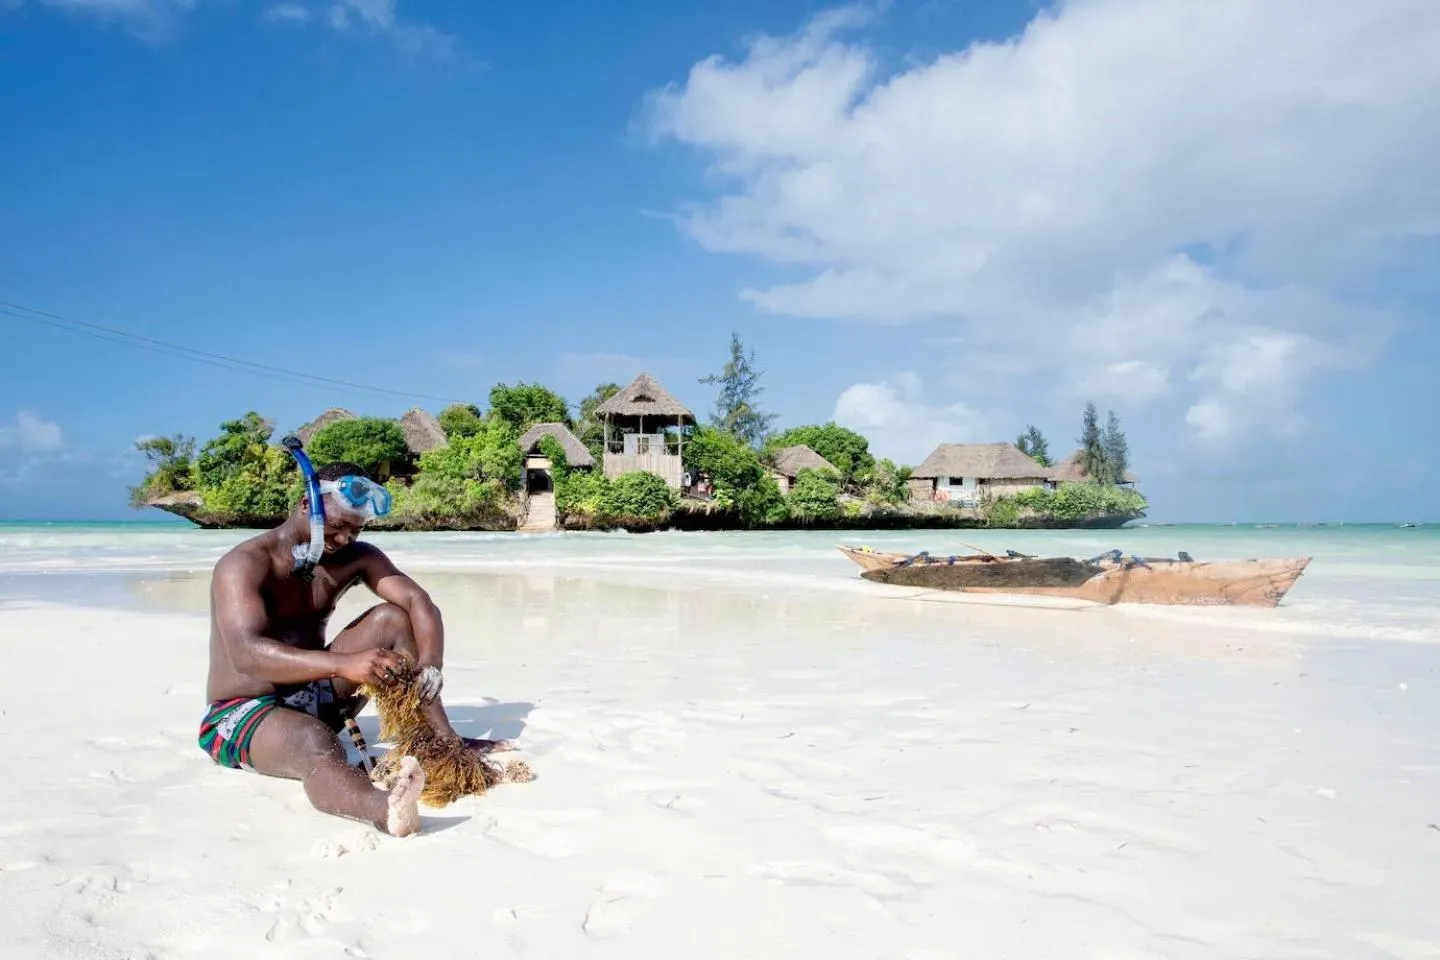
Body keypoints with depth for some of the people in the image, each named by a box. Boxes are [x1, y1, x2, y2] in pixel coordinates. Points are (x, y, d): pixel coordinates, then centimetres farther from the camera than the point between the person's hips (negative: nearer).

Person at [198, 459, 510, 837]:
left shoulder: (356, 556, 1)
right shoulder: (245, 564, -18)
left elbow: (418, 601, -10)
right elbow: (246, 653, -34)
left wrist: (430, 660, -32)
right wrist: (344, 664, -49)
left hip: (313, 694, 7)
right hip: (242, 714, -7)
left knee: (391, 618, -8)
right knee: (317, 743, -40)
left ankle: (443, 739, -13)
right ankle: (385, 810, -74)